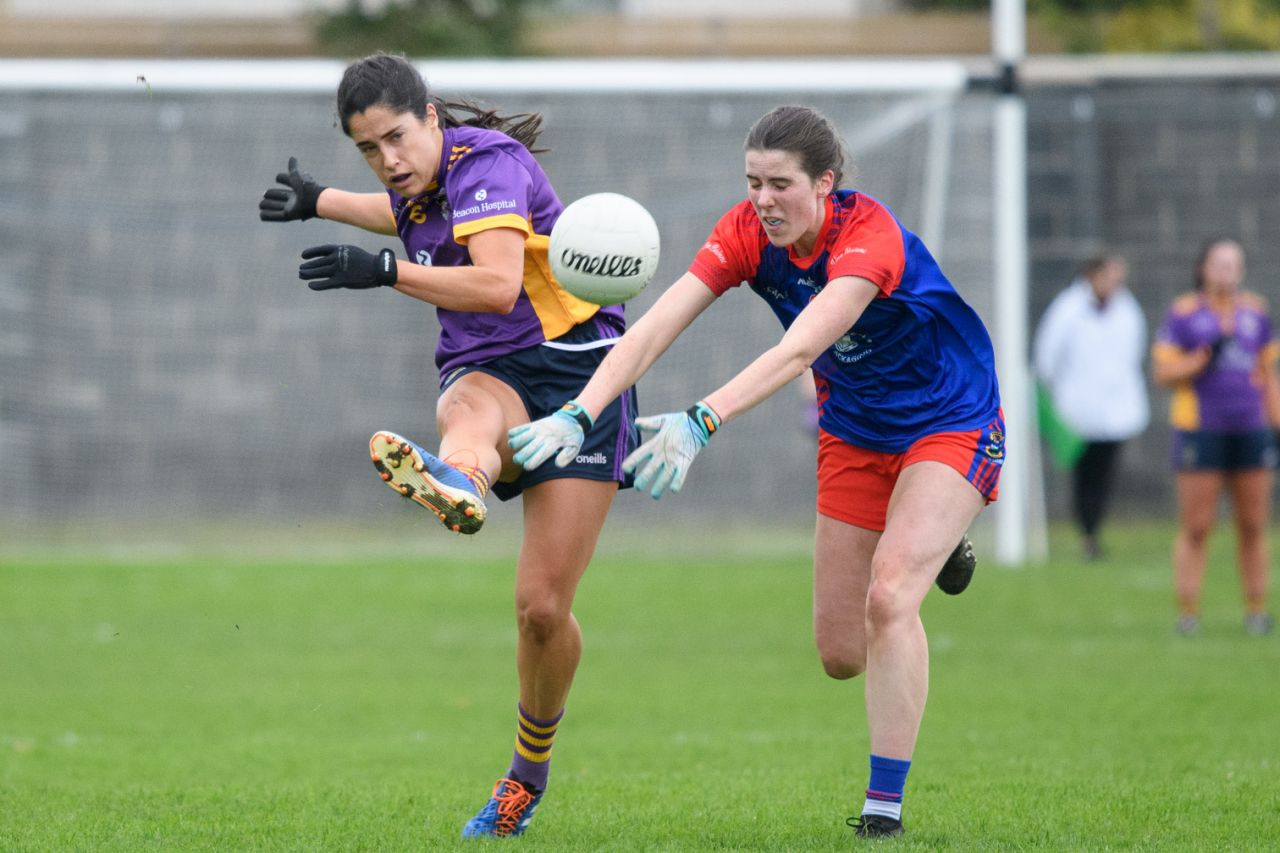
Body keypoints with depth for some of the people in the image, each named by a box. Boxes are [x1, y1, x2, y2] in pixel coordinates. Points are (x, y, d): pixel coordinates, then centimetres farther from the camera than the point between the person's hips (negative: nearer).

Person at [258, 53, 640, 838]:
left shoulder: (486, 163, -13)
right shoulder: (423, 184, 11)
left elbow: (497, 281, -30)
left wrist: (381, 270, -31)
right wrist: (320, 202, 47)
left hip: (576, 373, -6)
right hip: (492, 376, 6)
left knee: (543, 607, -9)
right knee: (467, 411, -39)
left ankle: (530, 769, 16)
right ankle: (453, 484, -78)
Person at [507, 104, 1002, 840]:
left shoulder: (869, 235, -32)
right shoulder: (747, 234, -15)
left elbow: (797, 352, -46)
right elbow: (655, 327, -24)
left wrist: (702, 421, -58)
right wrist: (579, 414, -39)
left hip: (951, 422, -6)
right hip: (855, 432, 6)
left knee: (888, 596, -27)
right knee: (841, 653, 7)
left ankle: (886, 807, -19)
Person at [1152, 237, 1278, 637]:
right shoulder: (1183, 313, 0)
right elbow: (1163, 371, -4)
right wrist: (1204, 358, -18)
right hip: (1200, 433, -4)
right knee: (1195, 528, -5)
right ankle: (1187, 612, -1)